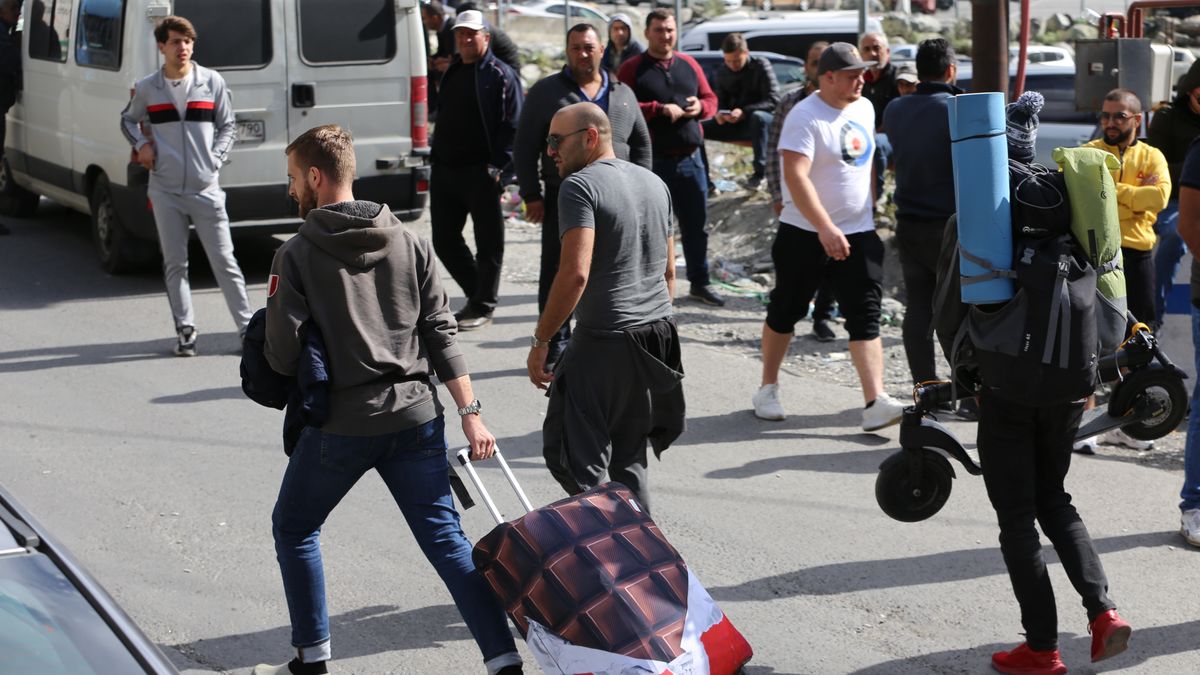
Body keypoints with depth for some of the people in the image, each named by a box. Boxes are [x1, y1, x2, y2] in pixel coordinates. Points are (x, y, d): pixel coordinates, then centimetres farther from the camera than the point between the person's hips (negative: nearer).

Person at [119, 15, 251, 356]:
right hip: (165, 190, 1)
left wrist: (216, 158, -4)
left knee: (223, 260, 1)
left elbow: (228, 125, 9)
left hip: (205, 188, -1)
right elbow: (128, 119, 22)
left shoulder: (212, 82, 1)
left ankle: (247, 326, 7)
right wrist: (140, 144, 4)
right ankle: (185, 329, 13)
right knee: (174, 263, 5)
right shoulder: (146, 88, 4)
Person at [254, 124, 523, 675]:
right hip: (416, 417, 4)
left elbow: (282, 356, -9)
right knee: (446, 538, 7)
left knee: (293, 528, 18)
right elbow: (441, 333, 2)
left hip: (339, 423, -3)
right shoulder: (409, 243, 5)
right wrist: (469, 412, 3)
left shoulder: (296, 255, -7)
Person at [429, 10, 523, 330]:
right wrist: (436, 161, 16)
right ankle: (478, 294, 25)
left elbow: (513, 126, -11)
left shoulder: (500, 75, -5)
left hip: (480, 173, -7)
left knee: (488, 242, 2)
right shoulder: (451, 73, 17)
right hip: (444, 171, 7)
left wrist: (497, 166, -18)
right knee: (444, 240, 10)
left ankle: (483, 306, 12)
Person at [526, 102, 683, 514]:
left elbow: (575, 273, -21)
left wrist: (540, 341, -15)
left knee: (577, 461, -3)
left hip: (604, 342, -8)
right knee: (628, 458, 16)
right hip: (659, 336, 8)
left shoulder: (580, 186, -11)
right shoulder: (654, 183, 15)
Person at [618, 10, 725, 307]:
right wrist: (659, 109, -22)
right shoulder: (632, 68, -4)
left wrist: (700, 107, -10)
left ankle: (699, 283, 24)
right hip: (651, 160, -4)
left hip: (690, 158, 5)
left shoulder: (689, 64, 11)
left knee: (696, 224, 11)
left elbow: (711, 99, 14)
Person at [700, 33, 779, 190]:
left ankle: (759, 172, -34)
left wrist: (744, 112, -25)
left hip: (762, 119, -5)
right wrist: (719, 113, -10)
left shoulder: (761, 65, -7)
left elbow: (774, 100, -13)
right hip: (733, 123, 5)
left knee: (757, 117, -42)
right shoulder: (722, 71, 7)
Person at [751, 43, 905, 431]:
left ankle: (875, 403, -11)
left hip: (858, 232, 6)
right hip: (805, 234, -6)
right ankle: (768, 389, 24)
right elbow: (795, 175, -25)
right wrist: (825, 228, -32)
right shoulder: (805, 117, -16)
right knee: (785, 312, 8)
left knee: (866, 317, -5)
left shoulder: (864, 108, 8)